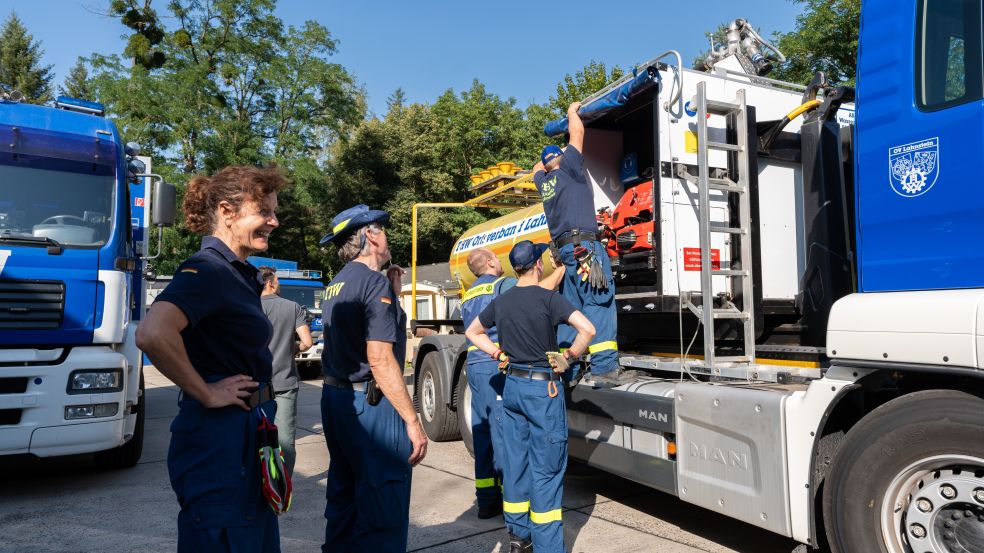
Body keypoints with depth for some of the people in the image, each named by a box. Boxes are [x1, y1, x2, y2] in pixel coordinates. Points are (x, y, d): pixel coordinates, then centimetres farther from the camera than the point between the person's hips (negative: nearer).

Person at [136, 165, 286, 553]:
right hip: (219, 438, -9)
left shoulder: (238, 273, 11)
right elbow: (152, 334, -35)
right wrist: (205, 393, -23)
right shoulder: (207, 270, -18)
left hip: (245, 434, 10)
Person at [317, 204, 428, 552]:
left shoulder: (335, 286, 13)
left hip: (335, 398, 10)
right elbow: (380, 358, -22)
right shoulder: (375, 282, -15)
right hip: (370, 404, -10)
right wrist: (412, 420, -20)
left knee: (344, 500, 19)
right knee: (383, 510, -1)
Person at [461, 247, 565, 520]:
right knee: (504, 433, -4)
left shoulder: (468, 296, 20)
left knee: (482, 432, 10)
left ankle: (486, 500, 16)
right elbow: (540, 289, -16)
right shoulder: (503, 285, -5)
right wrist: (562, 267, -3)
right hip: (497, 366, -8)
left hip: (474, 366, 8)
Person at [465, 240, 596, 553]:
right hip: (543, 388, -6)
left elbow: (473, 332, 19)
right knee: (546, 468, 1)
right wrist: (569, 357, -9)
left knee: (515, 461, 14)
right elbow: (587, 329, -23)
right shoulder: (548, 299, -12)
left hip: (512, 386, 6)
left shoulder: (501, 302, 5)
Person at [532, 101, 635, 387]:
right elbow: (577, 132, 8)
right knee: (599, 303, -13)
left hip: (564, 248, 8)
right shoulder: (566, 169, 4)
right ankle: (604, 367, -20)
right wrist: (572, 112, 23)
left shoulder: (544, 182, 20)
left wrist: (548, 157, 48)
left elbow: (537, 168, 44)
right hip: (584, 245, -8)